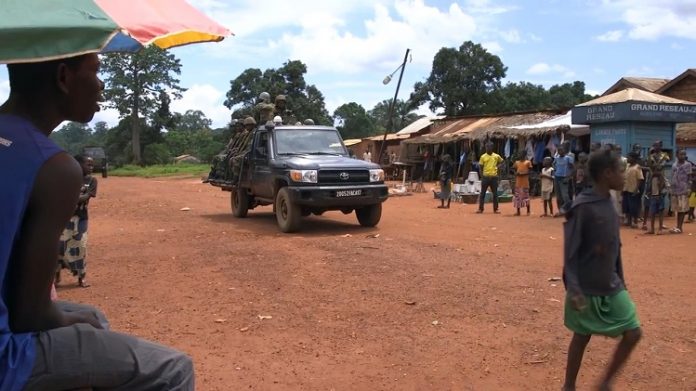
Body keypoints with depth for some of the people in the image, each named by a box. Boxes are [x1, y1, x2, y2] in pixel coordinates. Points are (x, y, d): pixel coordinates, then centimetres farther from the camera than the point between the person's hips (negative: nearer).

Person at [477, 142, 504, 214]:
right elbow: (481, 167, 2)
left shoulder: (496, 156, 3)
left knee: (495, 194, 6)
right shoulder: (483, 157, 0)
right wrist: (482, 176, -3)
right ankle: (480, 209, 7)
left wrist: (496, 166, 11)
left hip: (494, 177, 1)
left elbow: (501, 161, 23)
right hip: (485, 177, -1)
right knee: (482, 193, 1)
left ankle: (495, 209, 13)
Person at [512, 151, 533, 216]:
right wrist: (516, 173, -4)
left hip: (525, 182, -5)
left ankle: (528, 211, 6)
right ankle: (518, 211, 12)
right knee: (517, 196, 5)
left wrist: (523, 173, -19)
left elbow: (530, 171, -5)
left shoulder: (528, 162, -2)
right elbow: (515, 170, 17)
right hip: (518, 182, 5)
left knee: (526, 196, -3)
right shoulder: (517, 162, 12)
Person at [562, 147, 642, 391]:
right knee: (581, 338, 7)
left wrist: (620, 281, 17)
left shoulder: (610, 206, 5)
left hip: (612, 288, 7)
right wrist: (573, 288, -25)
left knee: (633, 333, 5)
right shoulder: (583, 207, -19)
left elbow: (615, 248, 14)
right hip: (587, 290, -7)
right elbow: (570, 252, -19)